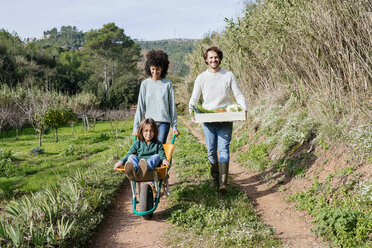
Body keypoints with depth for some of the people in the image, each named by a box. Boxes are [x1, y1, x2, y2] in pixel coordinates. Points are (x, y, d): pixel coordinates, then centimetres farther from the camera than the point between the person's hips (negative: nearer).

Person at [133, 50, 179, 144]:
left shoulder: (167, 84, 2)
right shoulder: (145, 84, 5)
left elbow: (172, 106, 6)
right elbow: (140, 107, 7)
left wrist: (174, 126, 7)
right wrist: (136, 127, 5)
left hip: (164, 122, -2)